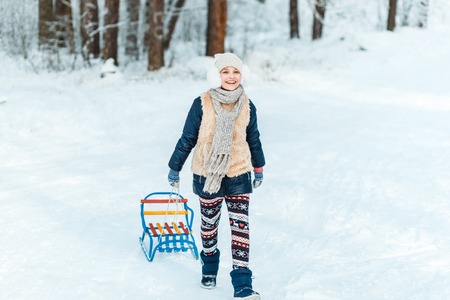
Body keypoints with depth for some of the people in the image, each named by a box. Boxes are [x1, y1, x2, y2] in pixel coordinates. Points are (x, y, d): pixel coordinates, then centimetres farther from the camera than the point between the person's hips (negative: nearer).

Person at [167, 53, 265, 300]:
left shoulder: (247, 106, -2)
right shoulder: (202, 103, -11)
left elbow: (254, 139, 12)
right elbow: (187, 138, -3)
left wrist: (259, 168, 21)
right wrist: (174, 168, 3)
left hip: (238, 175, 1)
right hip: (207, 175, -1)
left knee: (241, 227, -7)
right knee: (209, 224, 16)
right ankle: (209, 267, 40)